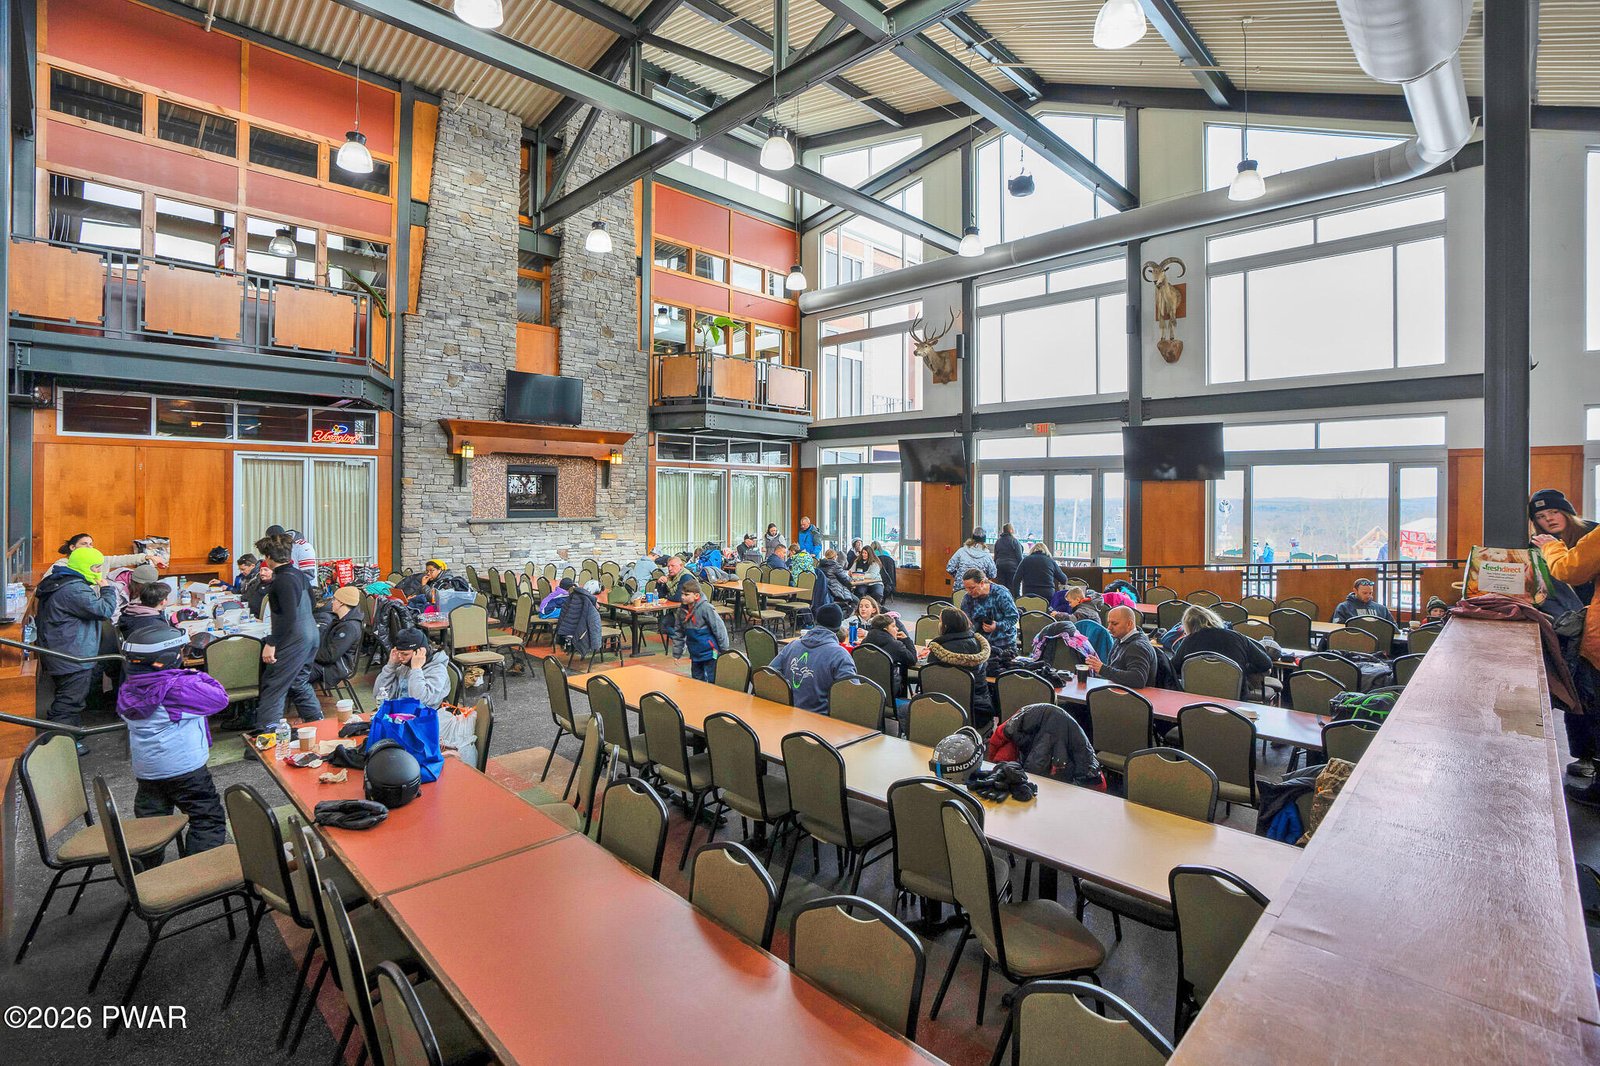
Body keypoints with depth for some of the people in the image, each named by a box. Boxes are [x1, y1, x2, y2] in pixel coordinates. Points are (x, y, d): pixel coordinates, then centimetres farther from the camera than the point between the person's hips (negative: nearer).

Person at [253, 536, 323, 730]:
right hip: (310, 636, 10)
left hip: (294, 640, -9)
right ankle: (316, 719, 26)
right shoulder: (300, 574, 10)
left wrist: (271, 643, -22)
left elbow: (289, 616, -24)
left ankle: (264, 731, 1)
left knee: (273, 685, -2)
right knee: (298, 681, 20)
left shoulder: (284, 580, -17)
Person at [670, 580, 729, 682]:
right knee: (697, 681, 16)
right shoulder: (682, 610, 0)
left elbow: (719, 629, -16)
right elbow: (678, 633, 12)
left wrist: (724, 652, -13)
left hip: (710, 653, -7)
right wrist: (676, 654, 12)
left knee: (712, 682, 0)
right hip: (695, 655, 7)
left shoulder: (706, 608, -19)